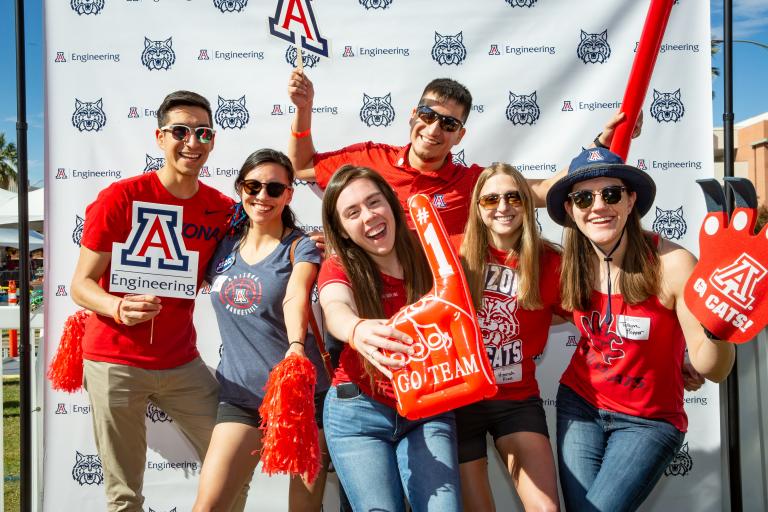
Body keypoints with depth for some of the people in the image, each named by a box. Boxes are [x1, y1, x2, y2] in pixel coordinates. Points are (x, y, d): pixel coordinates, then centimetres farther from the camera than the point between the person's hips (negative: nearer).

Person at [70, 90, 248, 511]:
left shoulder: (224, 209, 0)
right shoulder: (120, 197, -10)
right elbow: (81, 284, -7)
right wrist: (119, 309, -30)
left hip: (182, 363, 4)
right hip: (114, 361, -3)